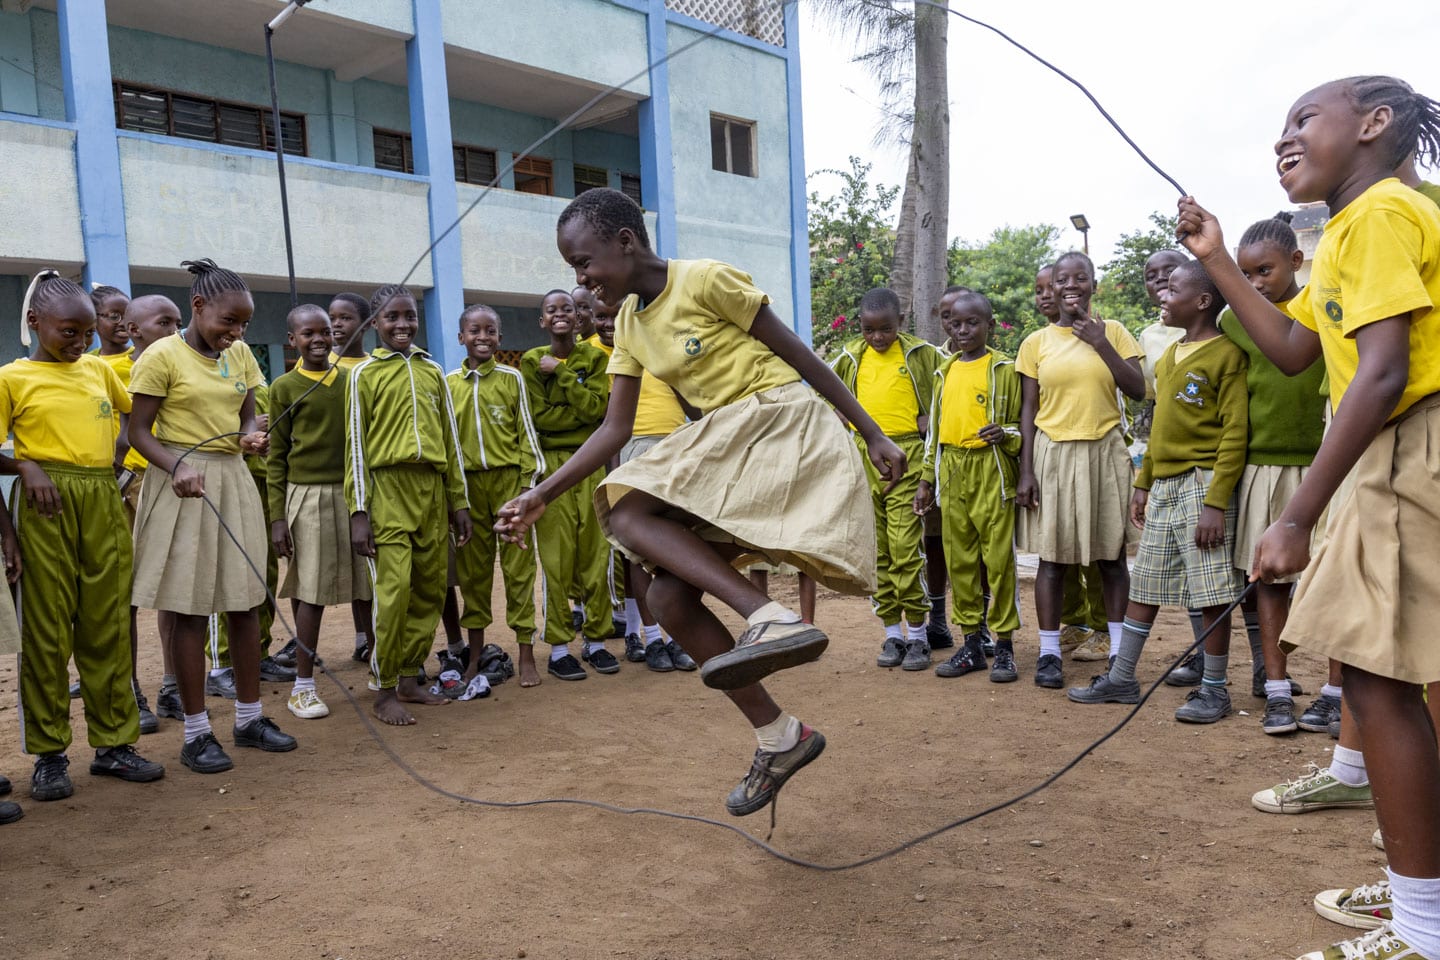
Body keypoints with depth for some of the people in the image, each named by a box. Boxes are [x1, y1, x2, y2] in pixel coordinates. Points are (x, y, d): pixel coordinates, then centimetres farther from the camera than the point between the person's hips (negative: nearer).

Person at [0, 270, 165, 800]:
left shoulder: (99, 368, 13)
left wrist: (122, 456, 11)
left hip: (105, 503, 4)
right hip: (47, 503, -3)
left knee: (109, 626, 7)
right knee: (47, 629, 2)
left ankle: (114, 741, 16)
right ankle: (49, 753, 13)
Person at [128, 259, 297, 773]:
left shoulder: (241, 355, 9)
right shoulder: (162, 356, -8)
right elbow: (139, 431, -8)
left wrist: (252, 437, -10)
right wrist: (176, 466, -25)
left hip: (234, 481, 6)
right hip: (184, 485, -5)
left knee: (244, 601, 8)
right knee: (190, 608, -1)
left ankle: (250, 717, 20)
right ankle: (196, 732, 9)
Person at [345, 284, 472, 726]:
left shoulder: (433, 371, 15)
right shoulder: (365, 373, 4)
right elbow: (356, 445, 0)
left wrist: (458, 500, 12)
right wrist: (359, 511, -6)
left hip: (431, 489, 5)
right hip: (388, 489, -4)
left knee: (430, 590, 6)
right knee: (394, 590, -10)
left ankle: (409, 678, 20)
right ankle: (384, 691, 4)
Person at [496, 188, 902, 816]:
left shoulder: (706, 280, -9)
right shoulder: (629, 324, 12)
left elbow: (797, 353, -6)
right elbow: (615, 429, 12)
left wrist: (872, 434, -3)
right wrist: (542, 496, 6)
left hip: (782, 423, -8)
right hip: (721, 446, 8)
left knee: (626, 512, -22)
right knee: (668, 599, -4)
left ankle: (772, 618, -28)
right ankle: (778, 735, 6)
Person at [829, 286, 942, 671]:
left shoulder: (921, 354, 0)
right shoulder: (849, 357, 9)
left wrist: (930, 419, -1)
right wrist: (848, 424, 10)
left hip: (905, 457, -4)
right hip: (862, 457, 4)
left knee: (906, 549, -9)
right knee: (876, 552, 6)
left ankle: (917, 634, 3)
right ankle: (892, 633, 16)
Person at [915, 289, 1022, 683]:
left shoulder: (1004, 368, 1)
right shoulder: (945, 372, 14)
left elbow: (1021, 423, 3)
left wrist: (1006, 434, -19)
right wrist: (927, 479, 15)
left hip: (991, 470, -5)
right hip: (952, 472, 5)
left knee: (999, 558, -4)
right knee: (959, 561, 8)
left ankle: (1004, 645, 6)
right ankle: (972, 643, 18)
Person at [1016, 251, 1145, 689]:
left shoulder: (1112, 331, 6)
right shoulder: (1037, 342, 4)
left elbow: (1137, 390, -3)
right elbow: (1028, 410, 3)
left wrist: (1101, 344, -10)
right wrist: (1025, 471, -3)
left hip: (1104, 454, 1)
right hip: (1053, 454, 0)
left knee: (1111, 556, 5)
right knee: (1053, 557, 2)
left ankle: (1118, 651, 16)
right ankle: (1049, 653, 11)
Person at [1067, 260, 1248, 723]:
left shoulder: (1227, 355, -9)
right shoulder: (1168, 356, 16)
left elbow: (1234, 435, -14)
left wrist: (1216, 502, -19)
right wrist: (1143, 483, 16)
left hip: (1201, 485, -8)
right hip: (1162, 488, 8)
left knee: (1212, 593, -2)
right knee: (1143, 586, 11)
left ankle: (1214, 689, 11)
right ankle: (1121, 678, 19)